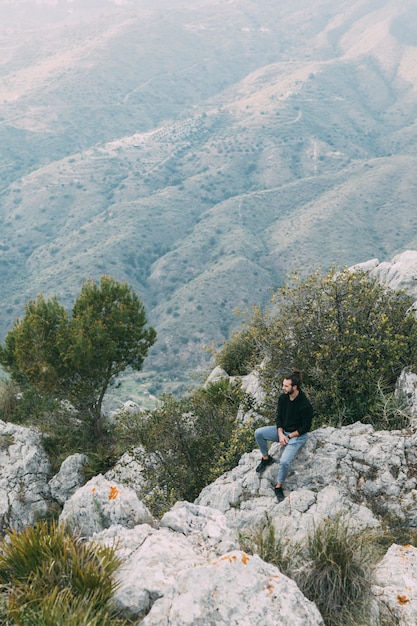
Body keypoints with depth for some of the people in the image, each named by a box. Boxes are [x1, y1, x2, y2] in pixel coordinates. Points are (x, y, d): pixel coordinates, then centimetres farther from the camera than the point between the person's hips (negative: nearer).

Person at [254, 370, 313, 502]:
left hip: (297, 435, -6)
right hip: (282, 430, 6)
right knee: (258, 433, -14)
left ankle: (278, 487, 1)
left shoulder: (305, 404, -26)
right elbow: (278, 417, 0)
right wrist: (280, 434, -14)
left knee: (284, 461, -25)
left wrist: (289, 436, -18)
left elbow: (306, 427, -18)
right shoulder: (283, 397, -7)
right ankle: (266, 458, 10)